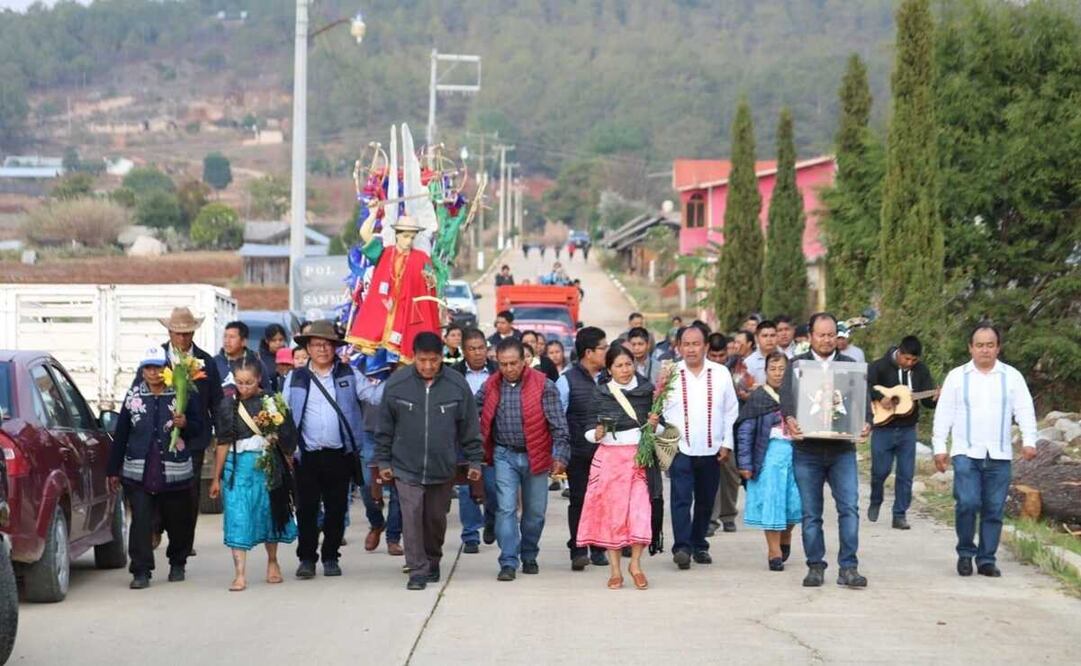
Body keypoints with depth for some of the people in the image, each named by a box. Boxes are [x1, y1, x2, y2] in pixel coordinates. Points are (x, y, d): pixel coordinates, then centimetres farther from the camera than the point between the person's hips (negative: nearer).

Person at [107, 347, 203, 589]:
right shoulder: (133, 396, 7)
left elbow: (201, 428, 5)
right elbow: (120, 435, 9)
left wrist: (185, 425, -18)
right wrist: (113, 471, 9)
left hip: (175, 473, 0)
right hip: (138, 473, 0)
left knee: (178, 522, 10)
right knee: (140, 521, -8)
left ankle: (177, 563, 32)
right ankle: (141, 571, -5)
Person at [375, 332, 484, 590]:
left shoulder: (457, 385, -6)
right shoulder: (396, 383, -7)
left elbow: (470, 427, 2)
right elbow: (384, 427, 2)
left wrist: (474, 461, 2)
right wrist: (383, 461, 3)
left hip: (443, 468, 1)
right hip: (406, 467, -1)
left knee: (436, 518, 13)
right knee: (412, 516, -10)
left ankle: (432, 563, 33)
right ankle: (418, 570, -5)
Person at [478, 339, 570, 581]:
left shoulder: (543, 386, -8)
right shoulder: (490, 387, 0)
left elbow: (558, 424, -7)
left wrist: (560, 456, -13)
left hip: (535, 456, -1)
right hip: (505, 455, 1)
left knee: (535, 511, 9)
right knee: (506, 509, -8)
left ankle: (529, 557, 27)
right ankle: (508, 563, -7)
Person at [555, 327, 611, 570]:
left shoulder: (609, 379, 8)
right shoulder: (567, 381, -3)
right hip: (578, 453, -3)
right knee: (579, 500, -2)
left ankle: (598, 548, 17)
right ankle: (578, 551, 2)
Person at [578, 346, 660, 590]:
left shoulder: (647, 390, 7)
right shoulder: (600, 394, 5)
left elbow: (658, 426, 12)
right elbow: (590, 430, 8)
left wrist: (654, 425, -9)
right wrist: (596, 433, -13)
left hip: (639, 455, 0)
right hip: (609, 457, 0)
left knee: (640, 508, -10)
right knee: (611, 512, 1)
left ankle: (635, 563, 6)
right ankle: (615, 569, 9)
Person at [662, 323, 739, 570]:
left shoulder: (721, 374, 4)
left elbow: (731, 411, 8)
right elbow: (659, 411, 3)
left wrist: (727, 444, 4)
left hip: (711, 450, 2)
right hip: (680, 449, -2)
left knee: (706, 501, 9)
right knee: (681, 499, -13)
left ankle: (699, 546, 20)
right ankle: (682, 547, -17)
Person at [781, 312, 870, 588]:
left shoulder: (850, 366, 11)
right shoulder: (797, 365, 7)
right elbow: (787, 396, -6)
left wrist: (865, 423, -16)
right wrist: (789, 418, -27)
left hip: (842, 449, 0)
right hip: (807, 450, 0)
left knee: (849, 508, -9)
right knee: (811, 513, 5)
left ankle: (848, 568, -4)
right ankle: (815, 566, 14)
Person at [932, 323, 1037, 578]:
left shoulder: (1012, 376, 7)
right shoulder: (957, 376, 6)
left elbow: (1025, 410, 2)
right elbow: (944, 413, 5)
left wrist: (1029, 441, -12)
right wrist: (939, 447, -1)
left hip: (999, 455, 2)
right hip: (966, 453, -1)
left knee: (994, 509, 3)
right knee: (967, 503, -14)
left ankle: (986, 559, 13)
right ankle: (965, 553, 5)